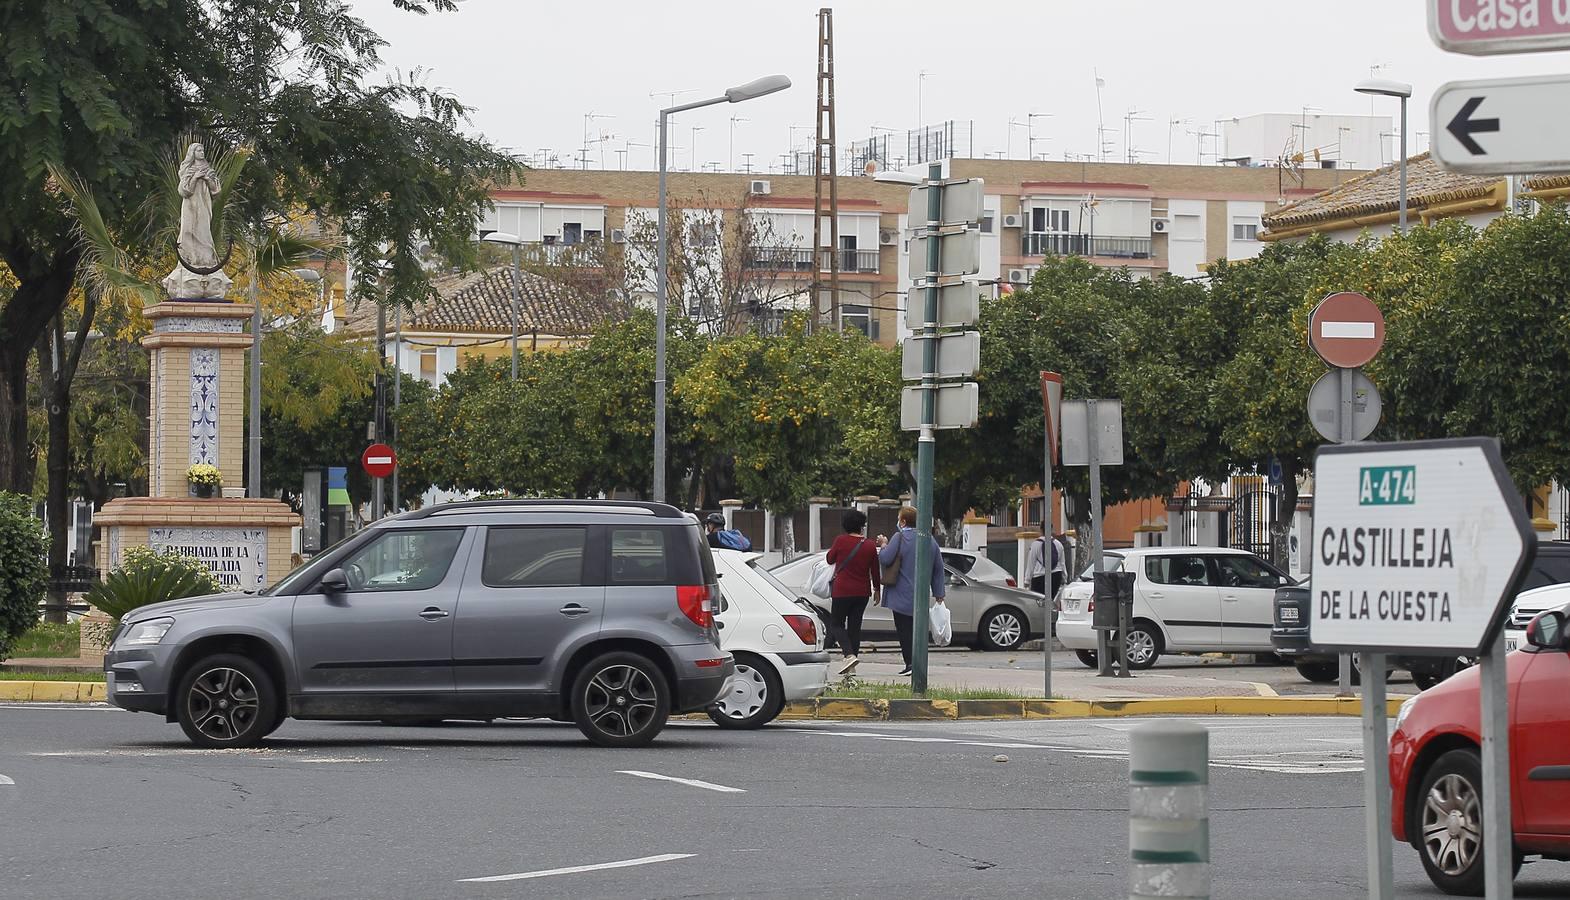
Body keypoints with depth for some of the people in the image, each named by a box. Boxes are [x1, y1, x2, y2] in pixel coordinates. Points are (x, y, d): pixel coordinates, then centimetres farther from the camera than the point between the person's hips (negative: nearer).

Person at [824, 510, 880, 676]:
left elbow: (829, 559, 4)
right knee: (855, 626, 10)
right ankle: (851, 667, 9)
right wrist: (876, 589, 19)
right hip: (862, 592, 4)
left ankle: (849, 655, -19)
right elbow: (874, 570, 5)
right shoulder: (870, 546, -1)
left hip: (842, 591, -4)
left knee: (836, 625, 4)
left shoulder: (841, 541, -10)